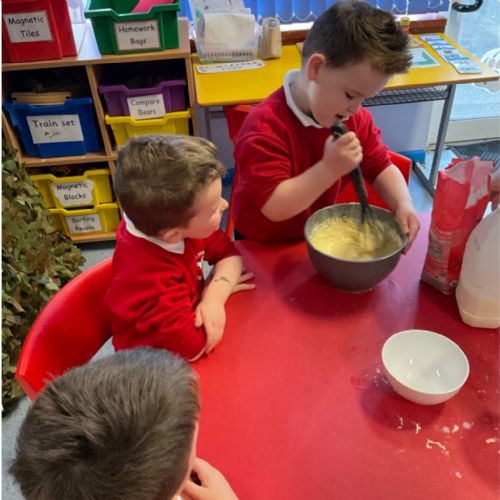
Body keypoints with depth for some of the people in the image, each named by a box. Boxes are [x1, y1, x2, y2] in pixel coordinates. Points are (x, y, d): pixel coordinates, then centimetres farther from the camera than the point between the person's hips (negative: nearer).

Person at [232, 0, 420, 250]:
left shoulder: (356, 118, -7)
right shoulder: (265, 126, -30)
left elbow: (381, 166, 1)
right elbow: (274, 207, -33)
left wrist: (404, 205, -18)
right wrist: (329, 168, -41)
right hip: (264, 246, -4)